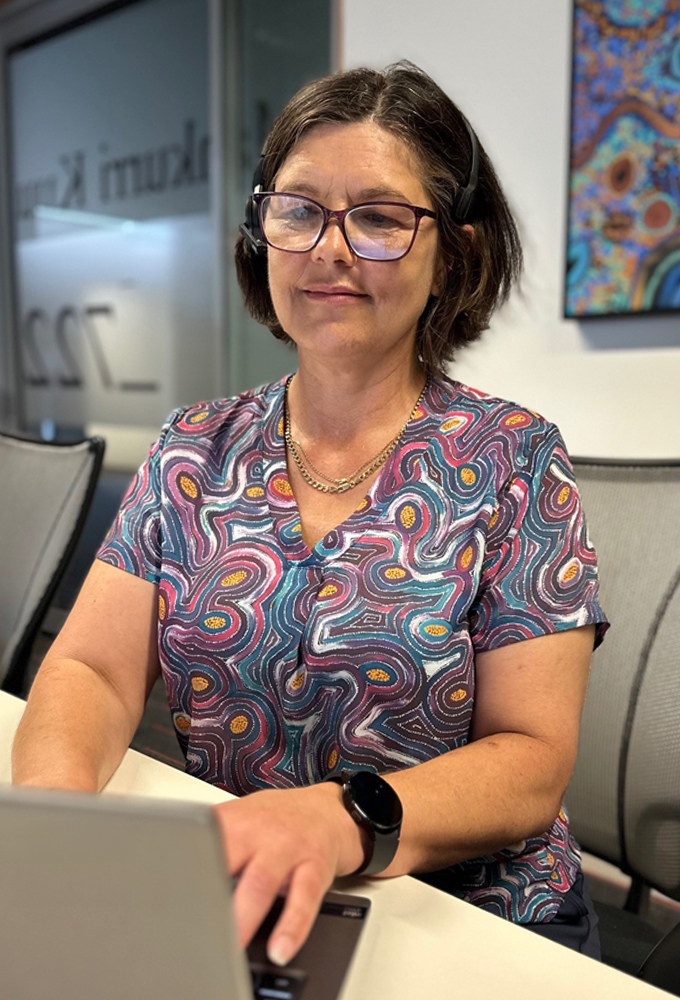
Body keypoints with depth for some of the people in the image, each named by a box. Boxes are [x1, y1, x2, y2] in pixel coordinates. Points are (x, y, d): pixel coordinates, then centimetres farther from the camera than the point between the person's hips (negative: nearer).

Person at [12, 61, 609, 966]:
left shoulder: (512, 460, -5)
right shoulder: (194, 450, 4)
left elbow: (532, 761, -10)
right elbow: (93, 668, -2)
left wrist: (345, 820, -28)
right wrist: (56, 786, -24)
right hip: (217, 917, 2)